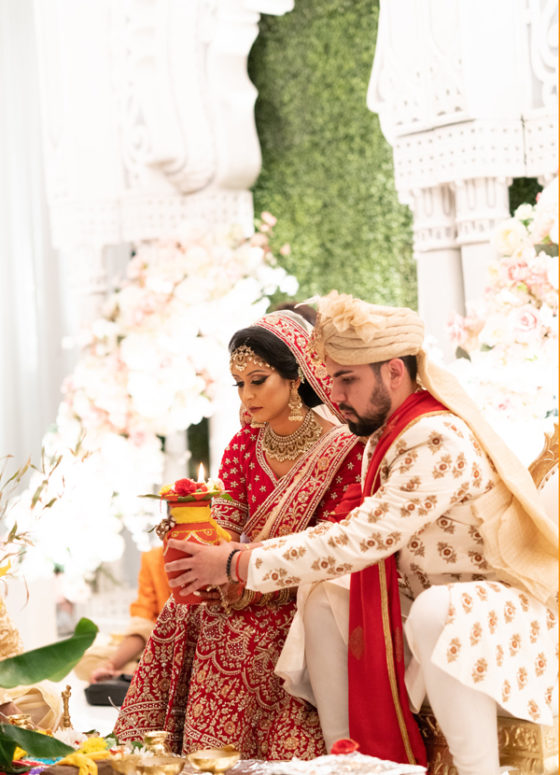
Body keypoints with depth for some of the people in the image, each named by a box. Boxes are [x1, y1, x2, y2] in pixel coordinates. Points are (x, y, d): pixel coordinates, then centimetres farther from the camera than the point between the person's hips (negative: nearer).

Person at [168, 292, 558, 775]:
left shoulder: (439, 441, -23)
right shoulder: (385, 437, 8)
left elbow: (359, 541, -27)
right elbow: (363, 534, 7)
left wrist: (238, 563, -21)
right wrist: (240, 559, -3)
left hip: (506, 607, -10)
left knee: (435, 613, -38)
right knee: (324, 599, -1)